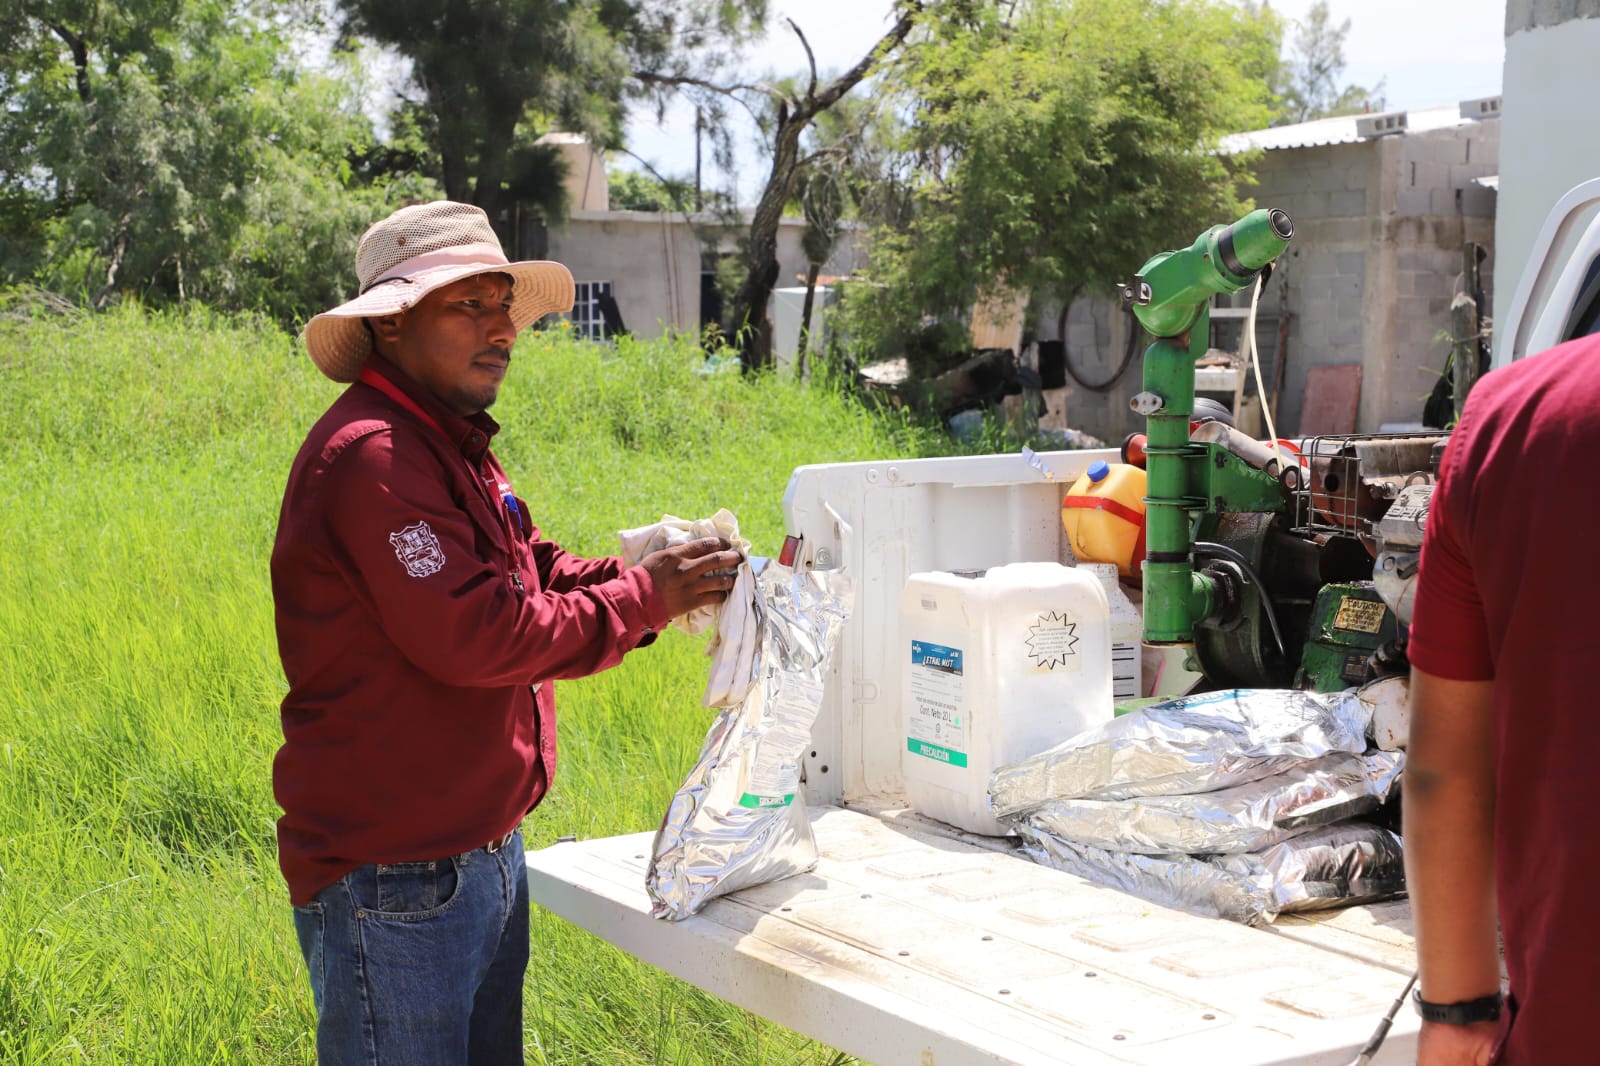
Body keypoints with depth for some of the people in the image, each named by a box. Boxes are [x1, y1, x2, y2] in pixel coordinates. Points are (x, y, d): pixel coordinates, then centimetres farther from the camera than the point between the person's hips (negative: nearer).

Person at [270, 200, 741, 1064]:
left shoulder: (448, 443, 16)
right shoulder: (372, 455, -20)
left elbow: (532, 572, 14)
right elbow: (472, 634, -25)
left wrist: (653, 576, -4)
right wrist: (642, 600, -16)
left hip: (483, 852, 11)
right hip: (395, 884, -10)